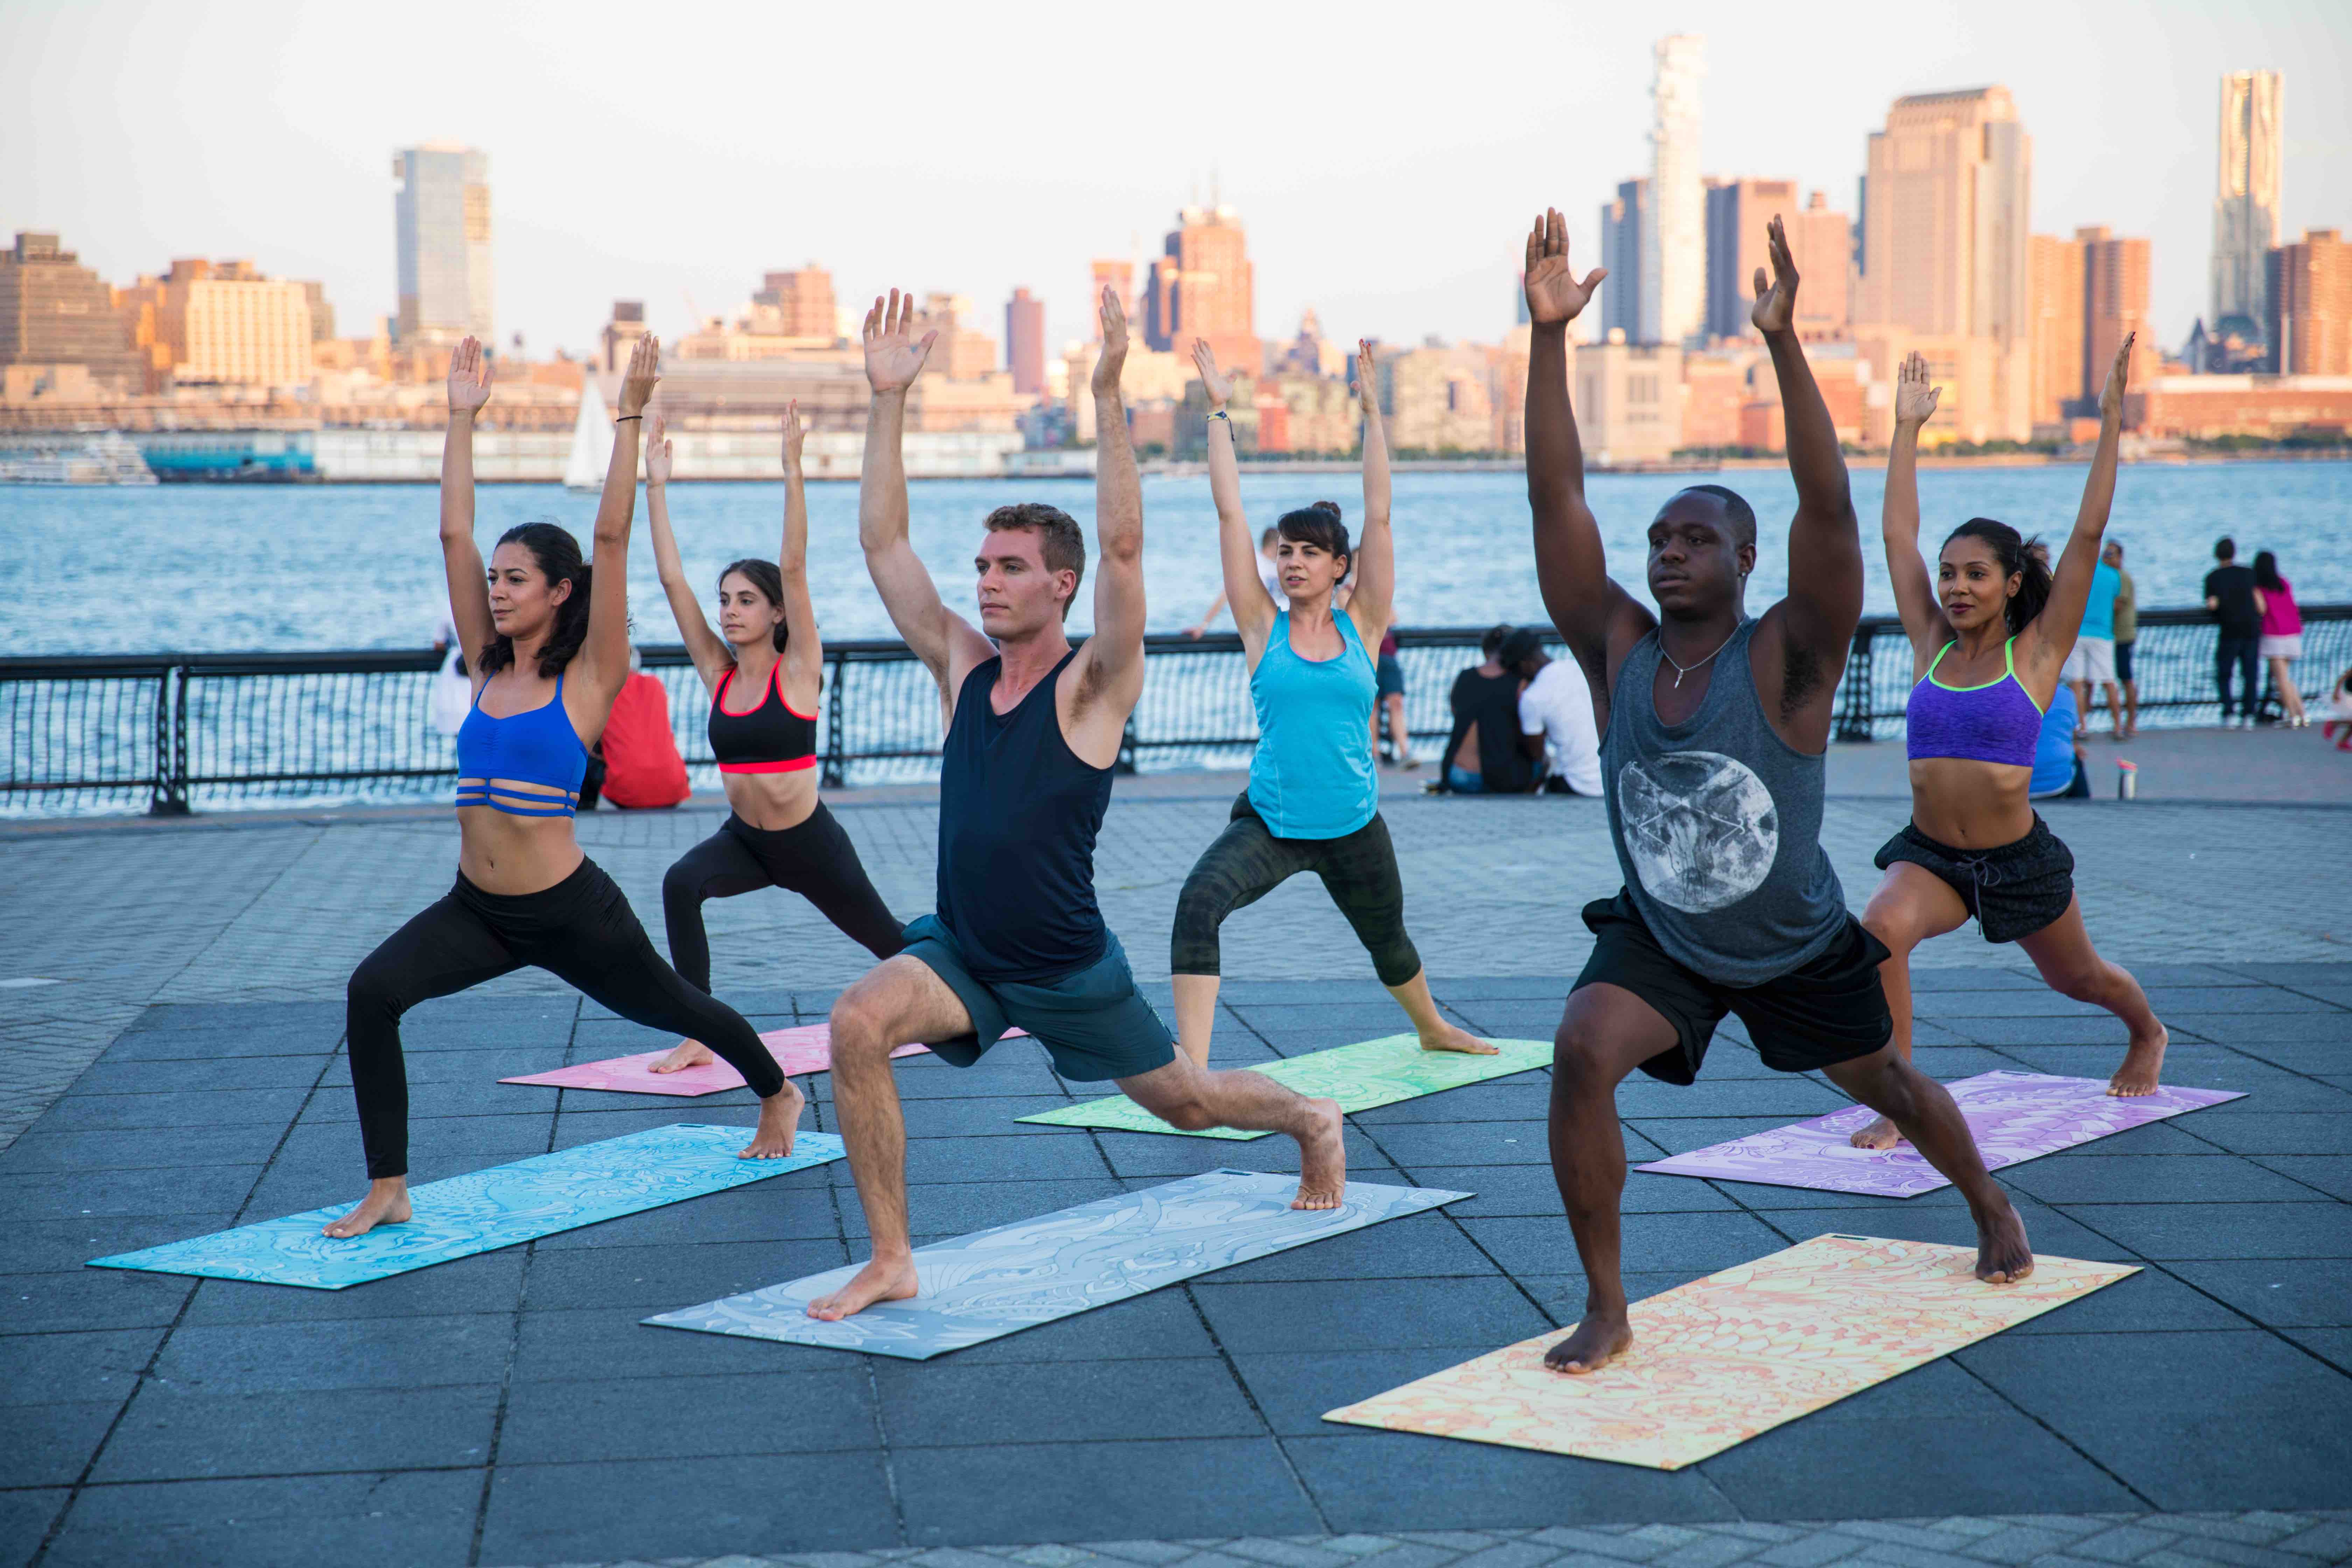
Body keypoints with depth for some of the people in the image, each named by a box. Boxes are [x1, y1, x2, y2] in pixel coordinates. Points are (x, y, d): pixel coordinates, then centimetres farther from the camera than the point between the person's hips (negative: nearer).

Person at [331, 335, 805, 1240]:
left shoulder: (588, 679, -9)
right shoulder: (487, 666, 5)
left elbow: (611, 538, -16)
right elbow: (453, 533, 3)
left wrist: (629, 419, -19)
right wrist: (462, 419, 3)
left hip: (570, 911, -4)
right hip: (477, 909, 4)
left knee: (671, 1008, 18)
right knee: (371, 992, -20)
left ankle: (778, 1094, 50)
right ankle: (387, 1191, -13)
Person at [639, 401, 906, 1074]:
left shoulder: (797, 670, -12)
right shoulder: (718, 673, -1)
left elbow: (794, 566, -21)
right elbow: (672, 579, -5)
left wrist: (792, 471, -28)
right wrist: (656, 487, -9)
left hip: (810, 842, -3)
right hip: (743, 839, 3)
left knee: (887, 939, 16)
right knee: (681, 883, -29)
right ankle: (698, 1038, -26)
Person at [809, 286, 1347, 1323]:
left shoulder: (1092, 687, -14)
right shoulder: (962, 669, 0)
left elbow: (1123, 548, -28)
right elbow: (883, 544, -3)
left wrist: (1108, 399, -33)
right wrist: (887, 402, -10)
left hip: (1069, 971, -3)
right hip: (959, 953, 3)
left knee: (1185, 1101, 17)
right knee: (858, 1024, -27)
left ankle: (1311, 1122, 52)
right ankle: (891, 1262, -17)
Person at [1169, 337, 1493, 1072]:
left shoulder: (1361, 627, -1)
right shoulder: (1263, 629, -2)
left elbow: (1378, 515, -5)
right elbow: (1230, 514, -5)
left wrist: (1371, 412, -7)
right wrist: (1219, 412, -6)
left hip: (1354, 827, 2)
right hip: (1268, 824, -1)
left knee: (1388, 942, 23)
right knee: (1198, 903, -29)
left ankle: (1432, 1027, 56)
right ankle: (1192, 1067, -31)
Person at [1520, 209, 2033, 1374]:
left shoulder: (1786, 660, -22)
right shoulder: (1616, 653, -14)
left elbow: (1829, 511, -36)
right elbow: (1555, 500, -20)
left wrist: (1783, 343, -45)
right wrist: (1547, 335, -29)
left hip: (1799, 950, -1)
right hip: (1657, 938, 1)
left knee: (1886, 1086, 22)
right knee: (1581, 1050, -28)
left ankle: (1992, 1210, 57)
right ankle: (1605, 1309, -16)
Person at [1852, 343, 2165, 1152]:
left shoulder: (2036, 654, -7)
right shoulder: (1931, 646, 0)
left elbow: (2087, 534, -12)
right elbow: (1898, 534, 4)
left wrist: (2110, 420, -14)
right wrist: (1906, 428, 6)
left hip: (2020, 861, -1)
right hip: (1929, 855, 1)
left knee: (2079, 978, 23)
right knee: (1880, 931, -31)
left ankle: (2147, 1034, 59)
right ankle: (1893, 1105, -21)